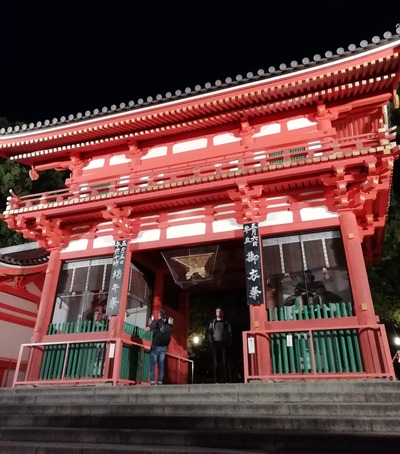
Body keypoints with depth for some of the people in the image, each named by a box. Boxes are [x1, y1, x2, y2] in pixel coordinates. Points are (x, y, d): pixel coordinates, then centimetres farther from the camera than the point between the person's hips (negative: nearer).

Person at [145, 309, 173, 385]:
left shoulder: (156, 322, -8)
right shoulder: (169, 324, 4)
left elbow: (146, 329, -8)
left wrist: (150, 324, 9)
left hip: (156, 346, -4)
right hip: (164, 347, 4)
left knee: (153, 364, 0)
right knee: (161, 365, 7)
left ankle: (152, 381, -7)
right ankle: (160, 381, 4)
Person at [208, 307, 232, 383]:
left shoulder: (226, 323, 16)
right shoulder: (212, 323, 15)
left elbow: (229, 333, 12)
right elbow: (210, 332, 8)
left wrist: (229, 343, -1)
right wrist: (211, 341, -7)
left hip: (224, 343, 0)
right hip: (215, 343, 0)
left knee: (224, 362, -4)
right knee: (216, 362, -4)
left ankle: (225, 380, -5)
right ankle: (216, 381, -6)